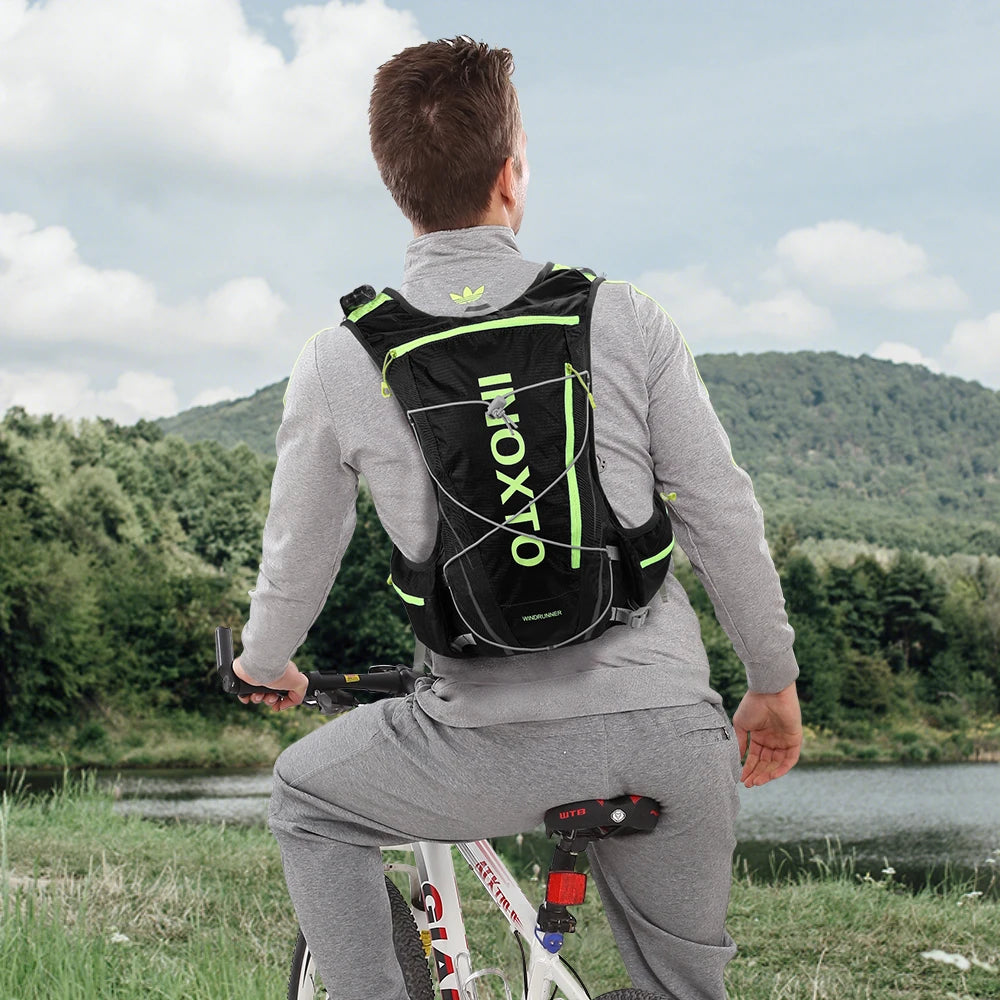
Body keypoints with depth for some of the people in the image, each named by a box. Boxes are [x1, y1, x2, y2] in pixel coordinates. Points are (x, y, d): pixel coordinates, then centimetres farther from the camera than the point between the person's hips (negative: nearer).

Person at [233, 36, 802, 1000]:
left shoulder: (340, 361, -1)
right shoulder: (624, 319, -2)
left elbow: (298, 558, 12)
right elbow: (723, 517, 2)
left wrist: (263, 662, 33)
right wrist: (774, 683, 17)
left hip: (494, 744, -1)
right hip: (672, 730, 2)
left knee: (307, 794, 27)